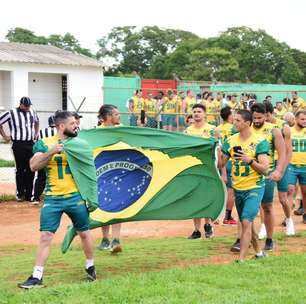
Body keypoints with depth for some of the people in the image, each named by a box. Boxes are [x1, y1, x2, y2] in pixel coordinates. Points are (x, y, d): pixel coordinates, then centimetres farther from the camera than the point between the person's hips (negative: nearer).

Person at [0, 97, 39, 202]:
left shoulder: (32, 112, 8)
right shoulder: (11, 113, -8)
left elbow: (37, 122, 29)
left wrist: (36, 133, 19)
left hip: (30, 144, 5)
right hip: (18, 145, -5)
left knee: (30, 170, 4)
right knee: (20, 170, -2)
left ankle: (29, 194, 9)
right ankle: (20, 194, 6)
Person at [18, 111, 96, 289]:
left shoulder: (78, 143, 8)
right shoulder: (44, 144, 3)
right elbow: (34, 166, -8)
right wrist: (51, 152, -18)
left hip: (76, 197, 2)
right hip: (52, 199, -2)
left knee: (84, 233, 10)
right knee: (46, 236, -6)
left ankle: (90, 267, 31)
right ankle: (37, 277, -3)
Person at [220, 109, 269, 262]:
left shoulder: (260, 141, -11)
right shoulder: (230, 141, 4)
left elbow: (265, 169, -15)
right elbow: (220, 164, 9)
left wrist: (250, 161, -30)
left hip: (254, 188, -6)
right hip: (238, 188, 6)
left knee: (246, 222, -16)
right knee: (246, 223, 16)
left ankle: (241, 259, -16)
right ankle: (258, 252, 35)